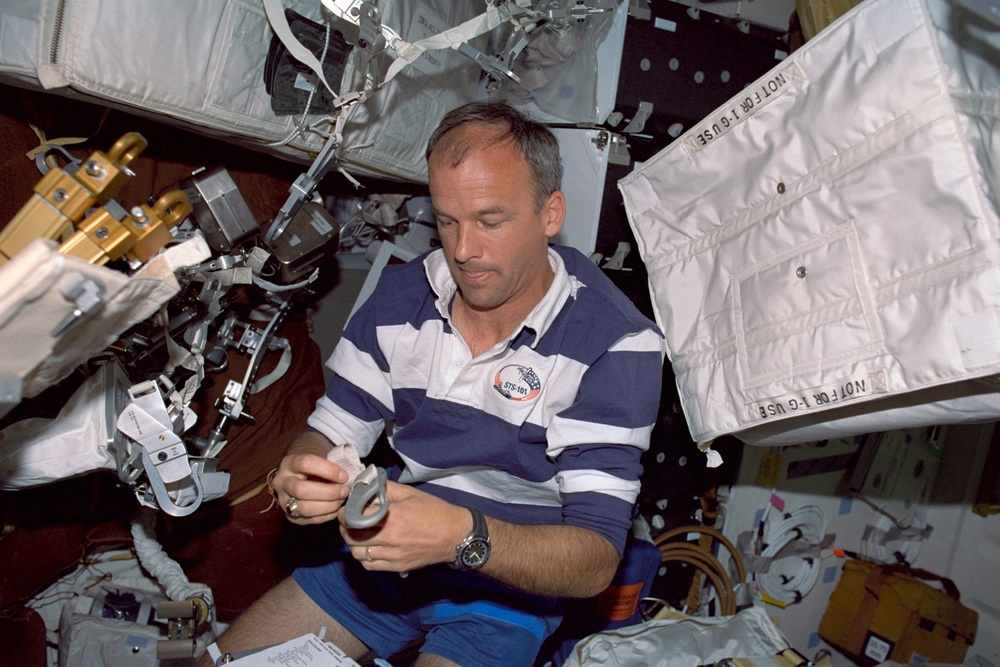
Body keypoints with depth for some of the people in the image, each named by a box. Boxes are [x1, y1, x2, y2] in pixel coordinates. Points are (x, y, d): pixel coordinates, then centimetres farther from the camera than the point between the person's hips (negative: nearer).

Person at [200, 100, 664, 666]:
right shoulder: (401, 295, -5)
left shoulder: (616, 344, -21)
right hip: (384, 555, 5)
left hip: (513, 585, -4)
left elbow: (597, 561, -24)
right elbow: (329, 433, 2)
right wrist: (302, 476, -22)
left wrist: (464, 536, -41)